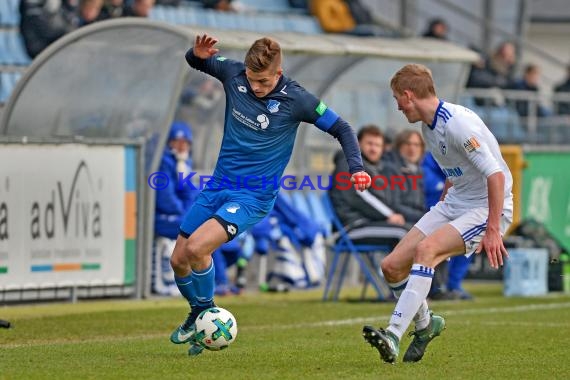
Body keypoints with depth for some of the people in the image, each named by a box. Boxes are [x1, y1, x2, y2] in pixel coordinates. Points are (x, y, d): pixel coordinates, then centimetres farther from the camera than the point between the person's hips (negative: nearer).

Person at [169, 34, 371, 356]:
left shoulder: (295, 100, -15)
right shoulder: (234, 74, -5)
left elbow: (341, 128, -6)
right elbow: (197, 62, 14)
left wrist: (356, 167, -18)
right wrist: (198, 53, -10)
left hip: (254, 197, -5)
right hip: (218, 186, 5)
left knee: (196, 248, -24)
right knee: (178, 260, 6)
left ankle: (205, 312, 1)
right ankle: (197, 316, 32)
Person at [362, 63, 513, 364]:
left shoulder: (457, 124, -22)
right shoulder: (428, 127, 8)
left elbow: (496, 175, -26)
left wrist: (493, 230, -27)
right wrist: (440, 210, 26)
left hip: (487, 208, -9)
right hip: (453, 203, 9)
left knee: (426, 248, -32)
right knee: (391, 266, 0)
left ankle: (393, 337, -38)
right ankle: (425, 324, 26)